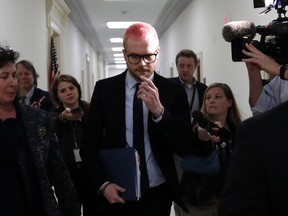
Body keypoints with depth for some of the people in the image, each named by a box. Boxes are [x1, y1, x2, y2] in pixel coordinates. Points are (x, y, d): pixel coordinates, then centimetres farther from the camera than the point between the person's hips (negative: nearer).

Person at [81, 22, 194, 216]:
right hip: (114, 193, 0)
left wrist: (159, 111, -21)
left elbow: (185, 147, -8)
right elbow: (90, 144, 1)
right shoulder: (104, 88, -3)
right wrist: (103, 184, -11)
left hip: (157, 194, 0)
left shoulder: (174, 91, -4)